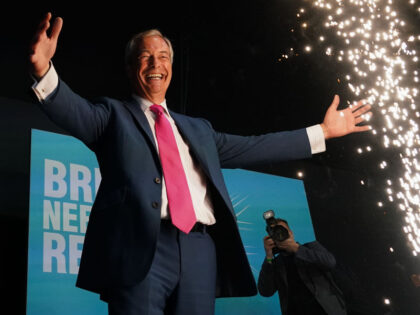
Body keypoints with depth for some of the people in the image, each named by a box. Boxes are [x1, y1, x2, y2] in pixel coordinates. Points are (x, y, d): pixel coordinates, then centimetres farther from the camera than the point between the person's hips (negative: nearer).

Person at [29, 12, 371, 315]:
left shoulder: (198, 128, 28)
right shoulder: (113, 115, 14)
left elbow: (251, 148, 27)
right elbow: (75, 111, -5)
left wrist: (323, 131, 27)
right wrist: (44, 70, -27)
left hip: (200, 251, 4)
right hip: (141, 249, -4)